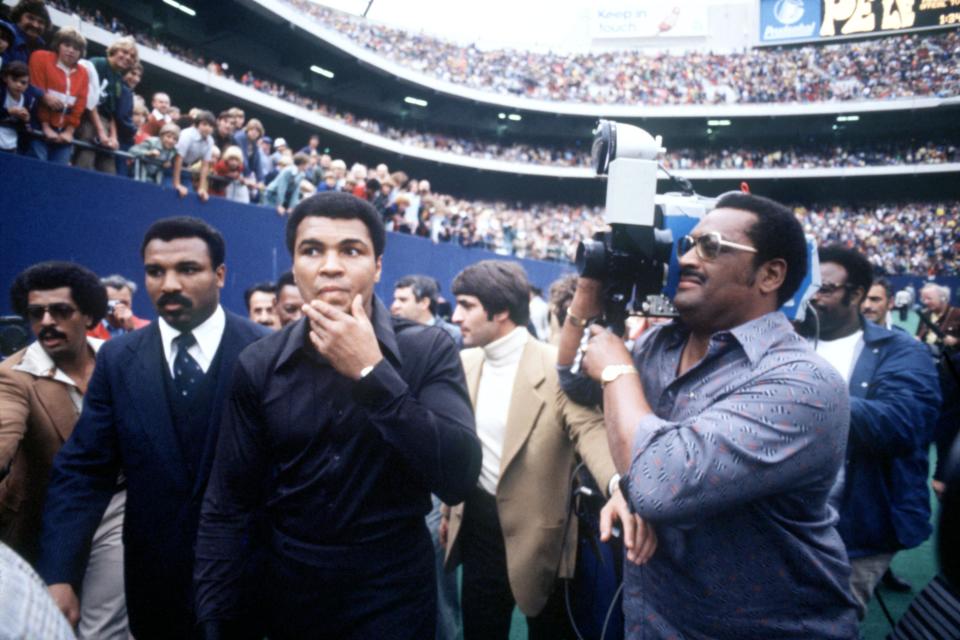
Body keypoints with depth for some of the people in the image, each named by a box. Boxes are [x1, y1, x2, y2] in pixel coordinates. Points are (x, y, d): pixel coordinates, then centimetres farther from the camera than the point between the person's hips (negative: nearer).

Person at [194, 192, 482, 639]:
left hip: (395, 595, -2)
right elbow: (227, 505, -4)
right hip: (290, 593, 2)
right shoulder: (258, 367, -7)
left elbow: (458, 477, -23)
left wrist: (372, 371, -26)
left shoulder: (428, 350, -12)